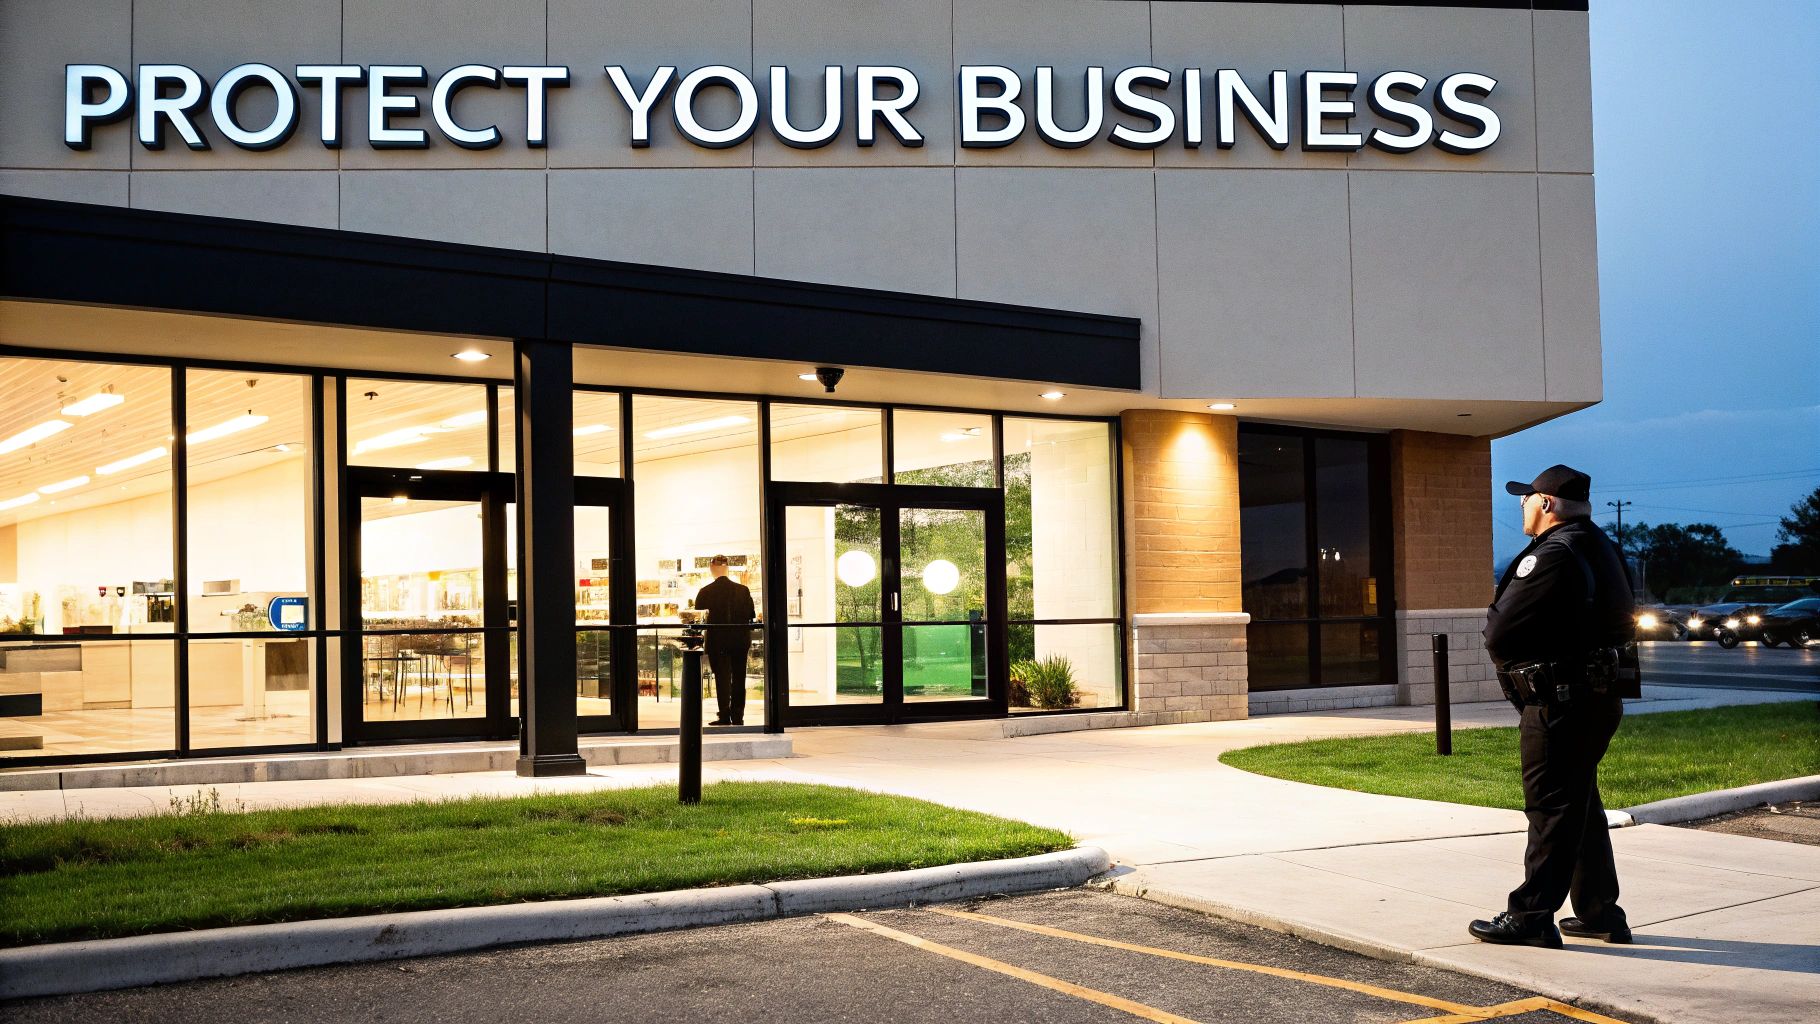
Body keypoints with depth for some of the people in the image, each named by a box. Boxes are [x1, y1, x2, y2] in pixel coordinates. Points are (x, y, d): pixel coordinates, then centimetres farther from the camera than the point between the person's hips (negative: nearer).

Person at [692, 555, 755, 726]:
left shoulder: (705, 592, -6)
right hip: (740, 640, 2)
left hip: (717, 641, -2)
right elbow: (750, 616, 4)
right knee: (739, 679, 10)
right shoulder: (743, 590, 0)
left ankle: (725, 716, -6)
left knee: (722, 678, 0)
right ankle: (738, 717, 12)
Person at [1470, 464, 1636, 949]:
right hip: (1597, 696, 10)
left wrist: (1510, 659, 3)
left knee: (1551, 809, -4)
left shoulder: (1551, 557, -19)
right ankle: (1600, 911, 24)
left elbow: (1498, 633, -22)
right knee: (1582, 806, 17)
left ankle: (1531, 916, 2)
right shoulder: (1599, 547, 11)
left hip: (1560, 704, -10)